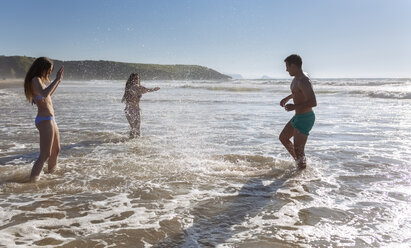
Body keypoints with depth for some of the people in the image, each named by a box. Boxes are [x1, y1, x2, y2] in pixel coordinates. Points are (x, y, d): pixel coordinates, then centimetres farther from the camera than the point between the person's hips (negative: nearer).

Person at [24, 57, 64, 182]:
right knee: (45, 154, -13)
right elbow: (44, 93, -34)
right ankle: (33, 179, -8)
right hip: (44, 120, -10)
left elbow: (48, 94, 33)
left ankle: (51, 171, 42)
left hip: (50, 120, 10)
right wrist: (56, 79, -25)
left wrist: (58, 81, 31)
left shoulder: (39, 80, 16)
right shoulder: (35, 80, -13)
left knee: (56, 150, 24)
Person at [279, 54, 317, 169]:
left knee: (298, 150, -5)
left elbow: (313, 102, -31)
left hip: (305, 118, -11)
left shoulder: (303, 81, -25)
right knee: (283, 138, 23)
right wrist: (288, 98, 26)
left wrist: (295, 107, -26)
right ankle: (298, 162, 32)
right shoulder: (297, 78, 7)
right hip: (298, 116, 11)